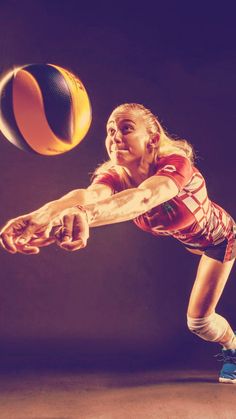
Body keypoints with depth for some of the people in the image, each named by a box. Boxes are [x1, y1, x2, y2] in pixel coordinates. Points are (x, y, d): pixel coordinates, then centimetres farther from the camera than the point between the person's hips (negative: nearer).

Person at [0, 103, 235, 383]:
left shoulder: (176, 163, -41)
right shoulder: (114, 177, -29)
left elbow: (144, 197, -65)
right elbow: (88, 194, -55)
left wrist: (85, 214, -87)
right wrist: (47, 212, -80)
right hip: (188, 241, 4)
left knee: (199, 321, -4)